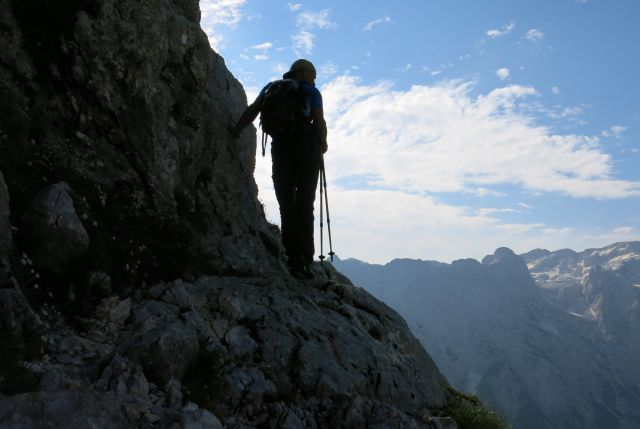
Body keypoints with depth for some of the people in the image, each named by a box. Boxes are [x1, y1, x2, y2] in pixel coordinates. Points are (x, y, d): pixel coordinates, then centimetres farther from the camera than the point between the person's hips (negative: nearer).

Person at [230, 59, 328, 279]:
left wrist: (236, 130, 0)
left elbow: (253, 110, 2)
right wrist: (323, 145, 12)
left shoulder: (272, 89, 18)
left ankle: (292, 256, -1)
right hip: (307, 150, -3)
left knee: (286, 205, 6)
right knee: (304, 205, -4)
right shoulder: (311, 92, 9)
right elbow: (319, 122, -3)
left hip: (280, 150, 3)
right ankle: (303, 259, -14)